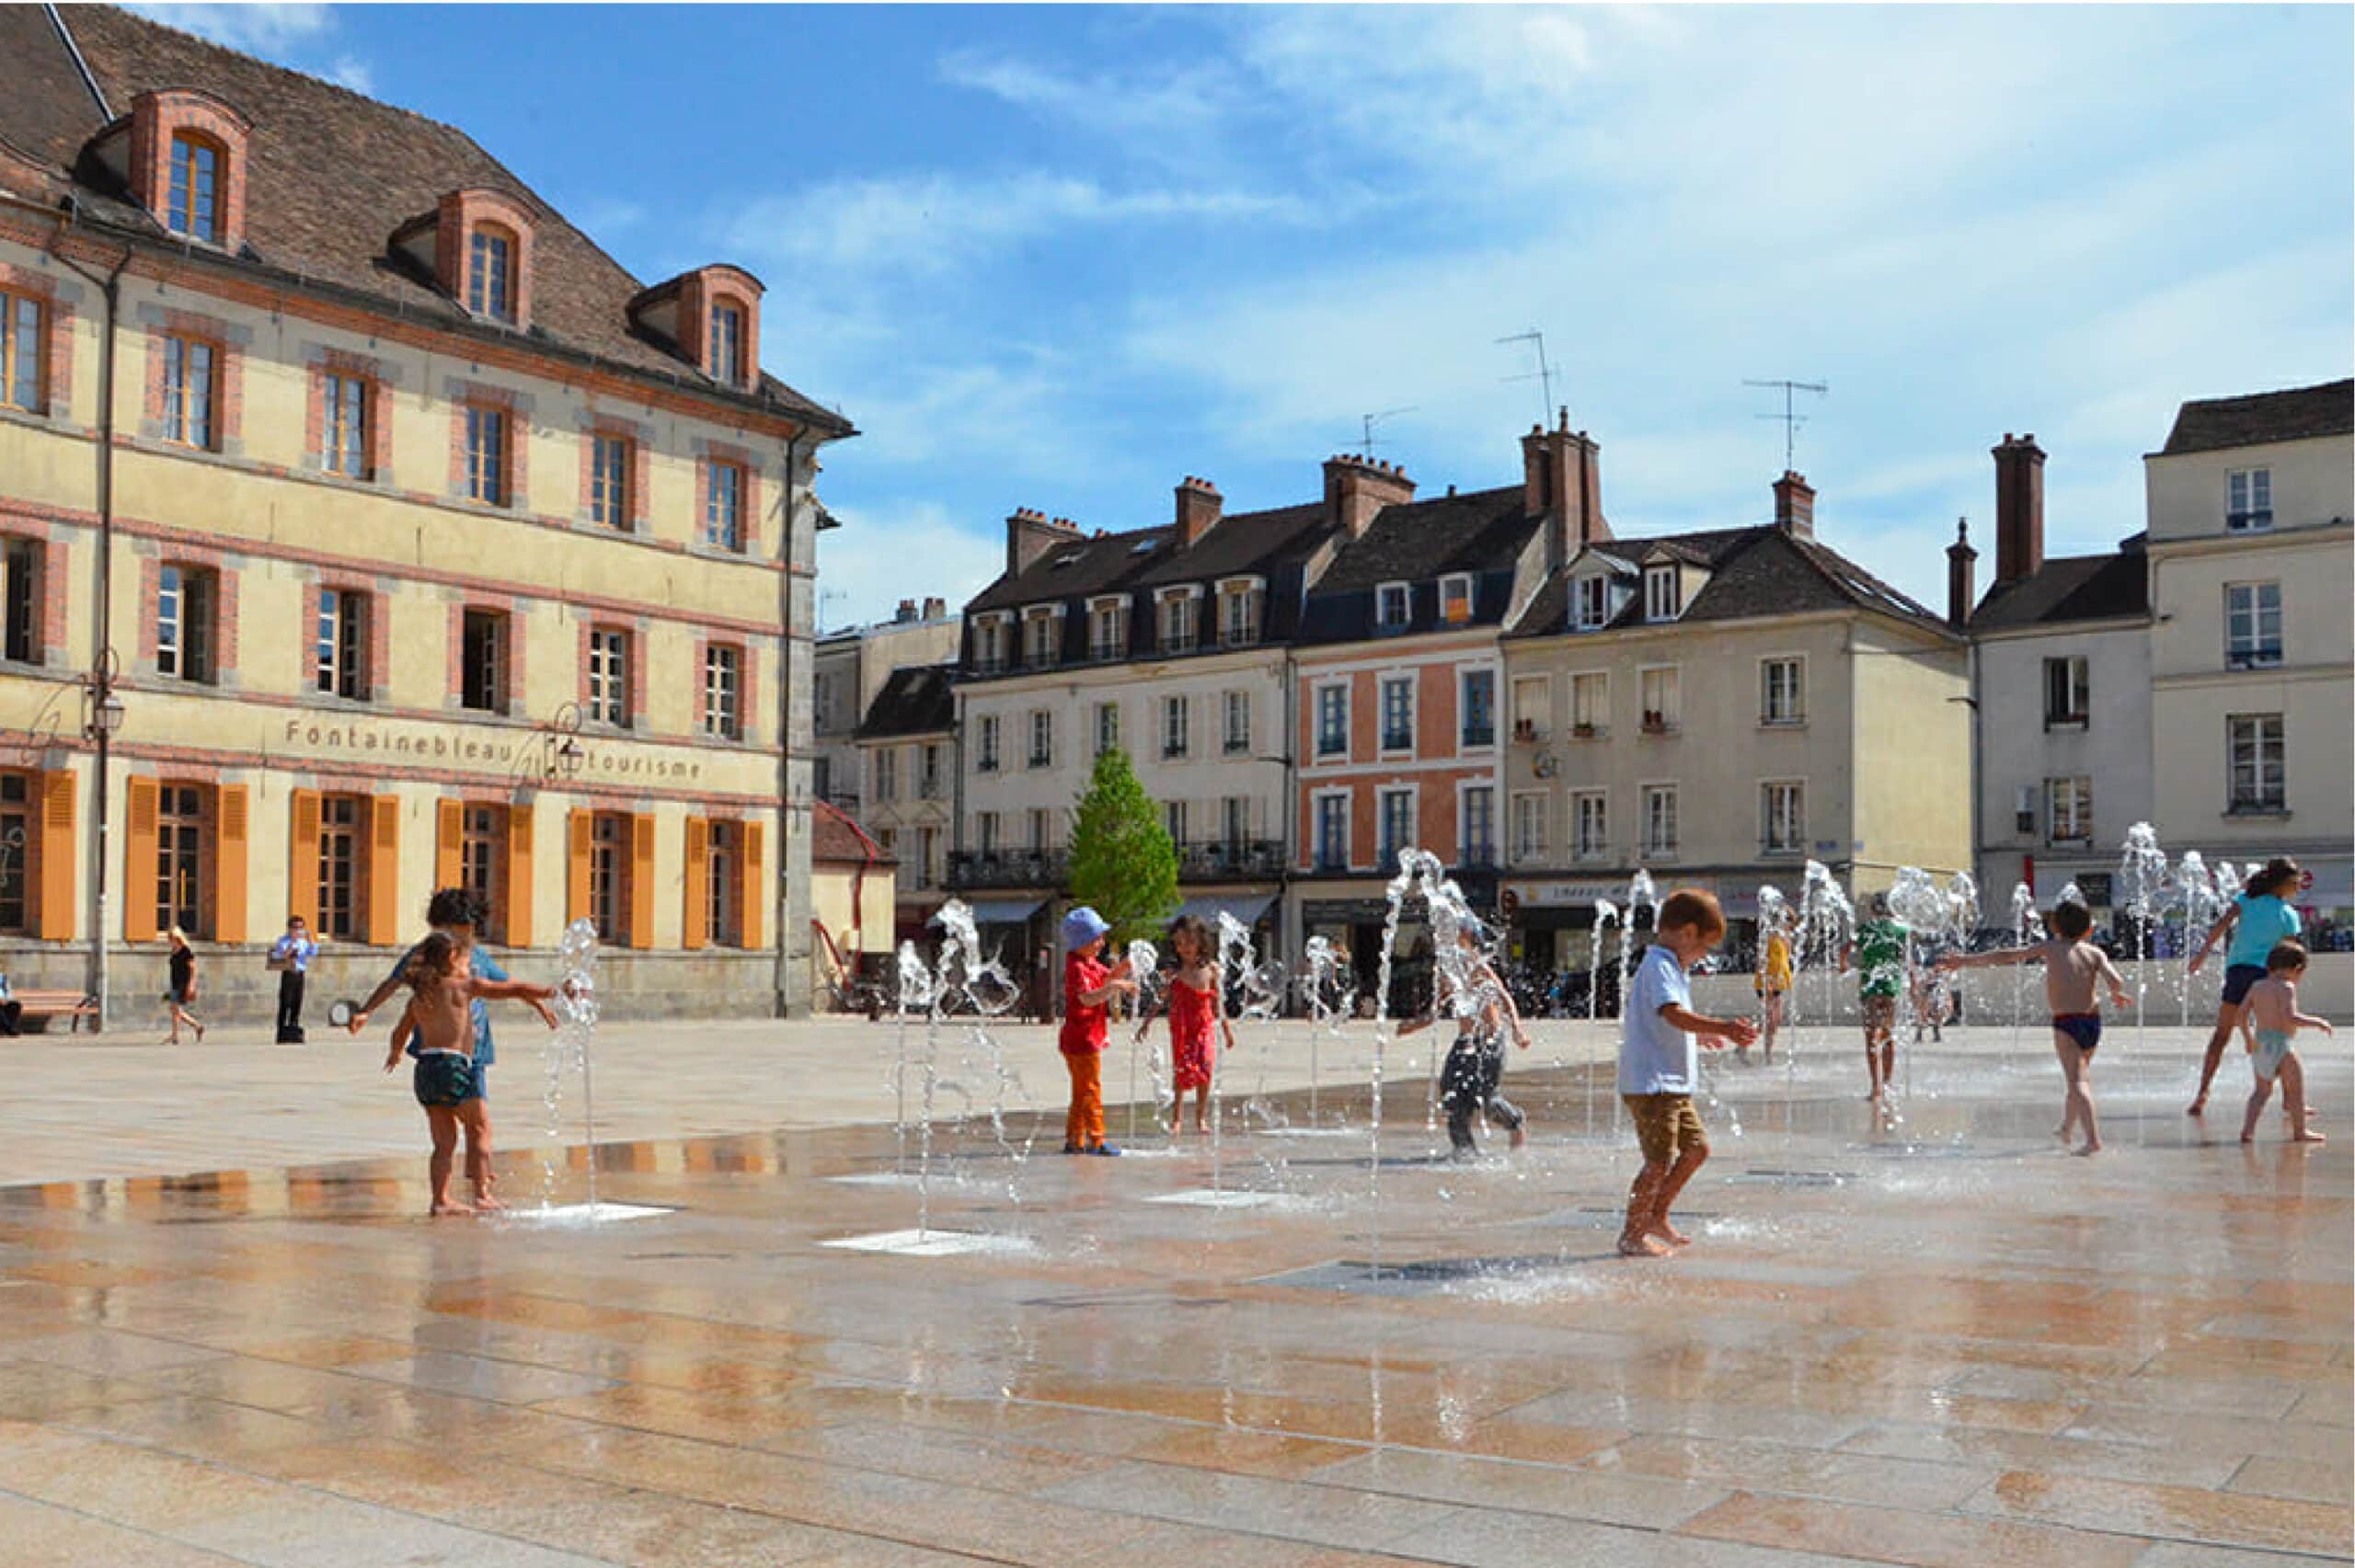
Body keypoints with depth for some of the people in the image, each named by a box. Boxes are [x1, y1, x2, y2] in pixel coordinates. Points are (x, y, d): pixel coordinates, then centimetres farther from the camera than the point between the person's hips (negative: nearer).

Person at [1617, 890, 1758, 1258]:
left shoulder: (1669, 966, 19)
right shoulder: (1659, 965, -16)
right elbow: (1674, 1014, -33)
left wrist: (1702, 1034, 46)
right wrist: (1723, 1027, -41)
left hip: (1672, 1083, 11)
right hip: (1651, 1083, -11)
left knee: (1697, 1146, 16)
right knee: (1660, 1161, -8)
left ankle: (1656, 1216, 27)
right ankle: (1632, 1235, 4)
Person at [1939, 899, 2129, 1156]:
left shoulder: (2050, 947, 1)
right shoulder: (2095, 952, 5)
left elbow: (2006, 955, 1)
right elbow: (2116, 980, -10)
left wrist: (1967, 960, 7)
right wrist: (2116, 994, 13)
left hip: (2065, 1023, -4)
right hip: (2092, 1021, 4)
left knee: (2077, 1080, -10)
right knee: (2079, 1074, 24)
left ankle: (2093, 1138, -23)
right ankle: (2066, 1128, 39)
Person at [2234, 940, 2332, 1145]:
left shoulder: (2257, 986, 9)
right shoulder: (2286, 987, -11)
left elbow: (2242, 1013, 6)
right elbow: (2290, 1017, -23)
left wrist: (2248, 1038, 17)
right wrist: (2317, 1022, -11)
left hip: (2259, 1046, 7)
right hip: (2280, 1046, -7)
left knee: (2262, 1090, 18)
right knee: (2296, 1088, 11)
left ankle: (2248, 1130, 6)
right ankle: (2299, 1131, 21)